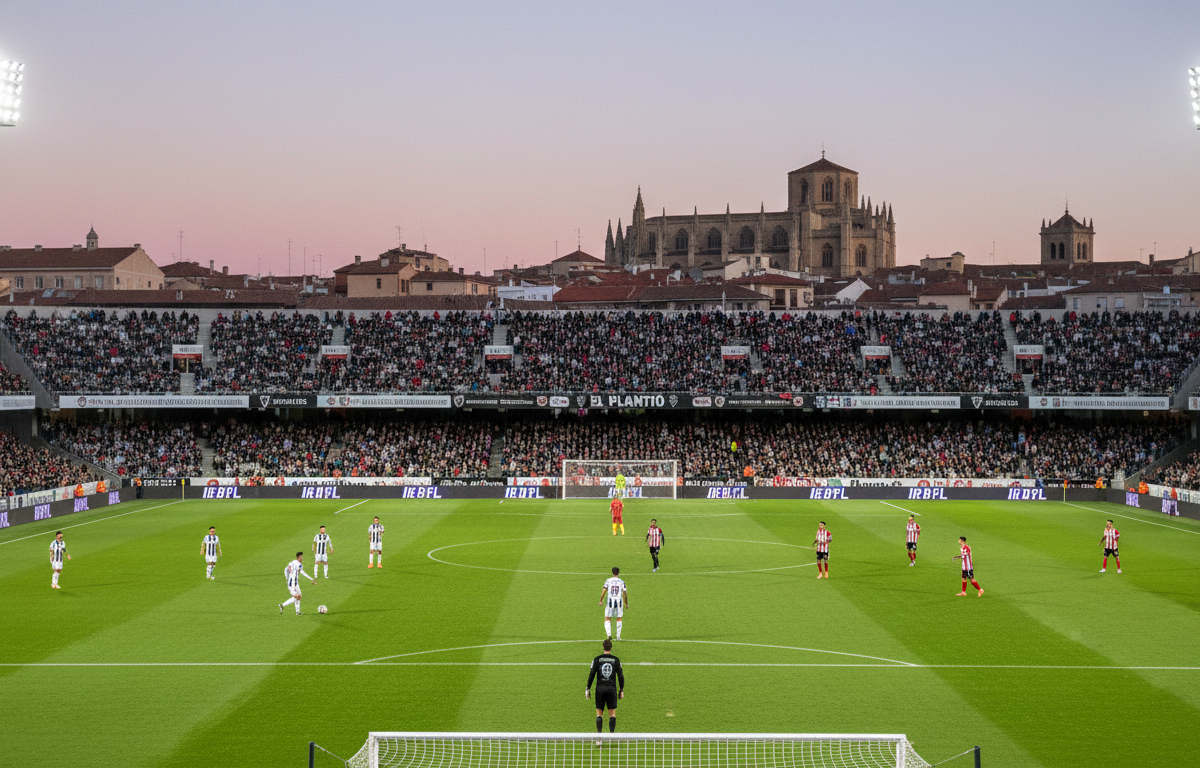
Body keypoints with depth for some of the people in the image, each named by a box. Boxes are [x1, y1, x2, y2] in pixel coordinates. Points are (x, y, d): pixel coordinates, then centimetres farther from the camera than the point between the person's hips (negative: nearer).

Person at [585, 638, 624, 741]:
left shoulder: (597, 659, 0)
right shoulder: (616, 660, 2)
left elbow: (591, 675, -2)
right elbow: (621, 676, 4)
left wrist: (588, 689, 5)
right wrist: (621, 690, 13)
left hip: (600, 689, 0)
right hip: (612, 689, 0)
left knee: (599, 714, 6)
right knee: (612, 714, 8)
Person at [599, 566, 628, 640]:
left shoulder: (608, 581, 1)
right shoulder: (621, 582, 2)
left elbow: (603, 591, -6)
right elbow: (625, 593, 1)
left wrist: (600, 601, 2)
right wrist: (627, 604, 11)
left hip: (610, 602, -1)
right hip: (619, 602, 1)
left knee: (607, 619, 8)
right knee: (619, 619, 14)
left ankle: (608, 634, -11)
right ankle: (618, 636, 12)